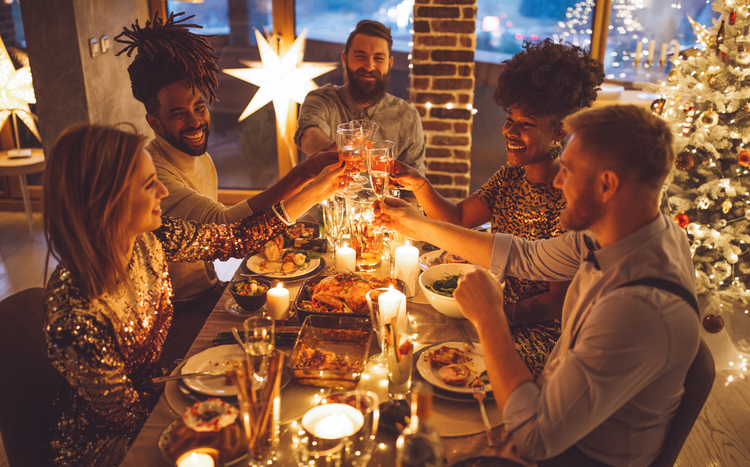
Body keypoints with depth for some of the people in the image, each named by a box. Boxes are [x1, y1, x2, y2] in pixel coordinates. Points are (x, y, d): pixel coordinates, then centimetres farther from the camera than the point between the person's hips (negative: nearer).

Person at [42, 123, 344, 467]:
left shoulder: (147, 239, -16)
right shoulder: (75, 314, -35)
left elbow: (233, 239, -3)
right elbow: (132, 412, -21)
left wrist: (312, 194, -4)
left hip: (153, 390, 6)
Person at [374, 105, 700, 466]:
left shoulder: (641, 309, -38)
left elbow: (536, 437, -35)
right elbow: (524, 257, 4)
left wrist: (487, 317, -27)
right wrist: (420, 226, 7)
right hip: (560, 406, 7)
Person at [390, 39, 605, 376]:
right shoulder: (511, 177, 1)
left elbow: (559, 302, -20)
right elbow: (457, 219, 3)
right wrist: (418, 184, -13)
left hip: (540, 332, -7)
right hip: (496, 303, 7)